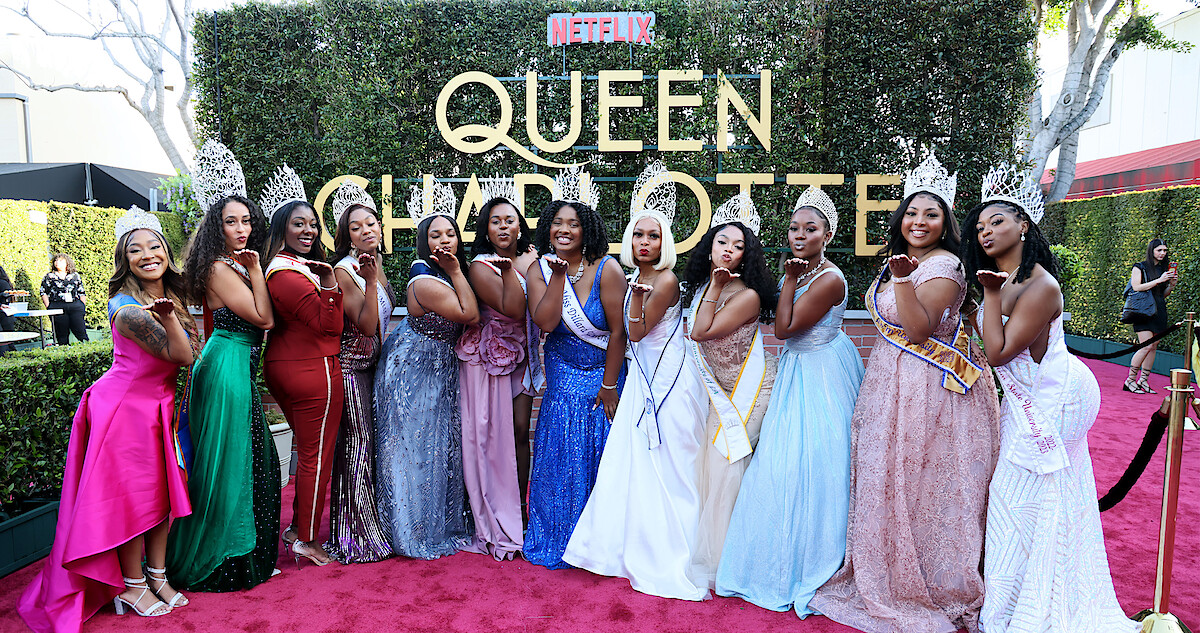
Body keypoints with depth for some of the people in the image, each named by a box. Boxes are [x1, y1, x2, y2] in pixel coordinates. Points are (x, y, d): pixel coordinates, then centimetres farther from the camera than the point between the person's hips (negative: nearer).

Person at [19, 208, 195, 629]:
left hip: (159, 405, 8)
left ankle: (156, 574, 24)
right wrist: (168, 319, -40)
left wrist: (170, 314, -3)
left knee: (163, 491, 11)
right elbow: (182, 355, -27)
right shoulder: (126, 308, -22)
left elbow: (185, 356, 10)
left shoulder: (169, 297, 4)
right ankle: (132, 586, 18)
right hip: (125, 407, -8)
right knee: (132, 496, 2)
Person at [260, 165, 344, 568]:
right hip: (314, 370, -10)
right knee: (318, 456, 1)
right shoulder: (289, 274, -19)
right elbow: (330, 326, -20)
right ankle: (306, 540, 13)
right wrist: (330, 287, -27)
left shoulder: (280, 268, 12)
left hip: (283, 368, 10)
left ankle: (297, 528, 31)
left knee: (308, 449, 21)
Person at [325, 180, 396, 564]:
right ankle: (357, 537, 8)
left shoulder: (377, 265, 11)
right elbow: (366, 324, -23)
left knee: (372, 445, 13)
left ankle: (374, 528, 25)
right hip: (351, 367, -8)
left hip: (374, 365, 8)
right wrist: (369, 280, -30)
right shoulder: (343, 270, -14)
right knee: (356, 448, -3)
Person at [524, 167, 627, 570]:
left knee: (601, 456, 5)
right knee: (561, 458, 6)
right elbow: (545, 322, -18)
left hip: (604, 374, -2)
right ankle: (559, 540, 25)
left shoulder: (606, 269, -15)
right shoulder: (540, 270, -4)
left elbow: (618, 330, -13)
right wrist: (559, 276, -25)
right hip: (562, 377, 3)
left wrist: (609, 385, -10)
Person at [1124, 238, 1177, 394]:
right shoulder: (1139, 267, -1)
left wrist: (1172, 284, 1)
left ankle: (1143, 381, 11)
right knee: (1146, 346, -14)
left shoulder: (1164, 269, 16)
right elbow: (1136, 287, -14)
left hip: (1159, 312, 7)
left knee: (1153, 347, 5)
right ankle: (1130, 381, -6)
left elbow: (1163, 294, 20)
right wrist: (1159, 280, -17)